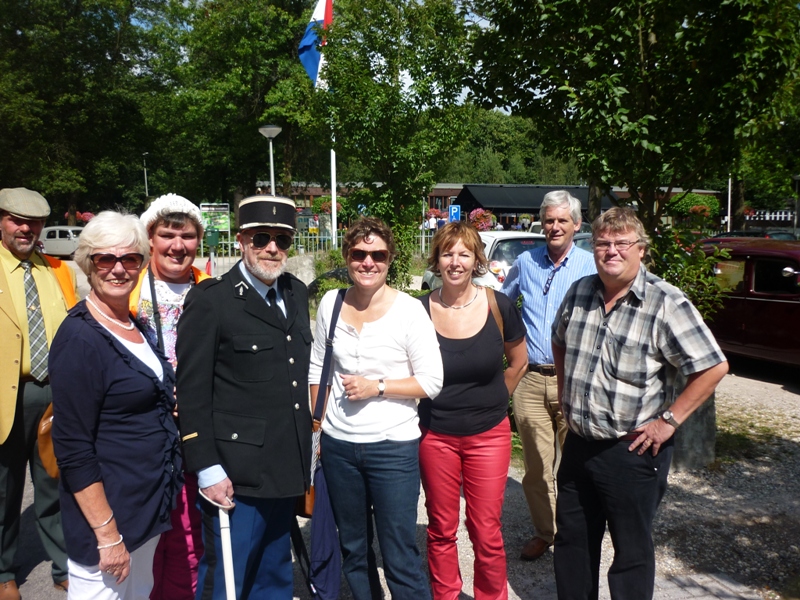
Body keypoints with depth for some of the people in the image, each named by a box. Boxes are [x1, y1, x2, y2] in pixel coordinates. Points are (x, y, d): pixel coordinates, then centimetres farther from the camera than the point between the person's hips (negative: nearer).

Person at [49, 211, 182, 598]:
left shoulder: (136, 327, 6)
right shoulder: (79, 338, -18)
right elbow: (72, 450, -20)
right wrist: (106, 533, -19)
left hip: (149, 506, 8)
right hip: (106, 512, -8)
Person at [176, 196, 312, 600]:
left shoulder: (297, 293, 8)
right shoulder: (209, 300, -12)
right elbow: (192, 393, -13)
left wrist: (302, 457, 13)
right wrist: (207, 470, -15)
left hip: (285, 470, 7)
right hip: (235, 475, -6)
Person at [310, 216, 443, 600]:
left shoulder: (409, 310, -11)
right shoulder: (330, 303, 1)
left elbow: (431, 382, -9)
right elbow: (317, 369, 10)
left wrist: (377, 387, -18)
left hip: (393, 446, -4)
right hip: (337, 445, 5)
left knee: (400, 556, 2)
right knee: (352, 548, 19)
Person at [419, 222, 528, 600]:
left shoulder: (499, 306, -7)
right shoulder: (421, 311, -8)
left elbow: (519, 361, 9)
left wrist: (493, 400, 9)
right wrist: (429, 408, 1)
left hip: (489, 435, 0)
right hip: (435, 436, 0)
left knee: (486, 532, 8)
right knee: (441, 530, 14)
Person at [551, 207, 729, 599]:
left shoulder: (665, 303, -15)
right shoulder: (579, 293, 3)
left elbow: (713, 367, -17)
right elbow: (560, 343, 21)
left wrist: (668, 421, -16)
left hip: (632, 451, -6)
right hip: (578, 444, 6)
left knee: (632, 552, 11)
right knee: (572, 542, 20)